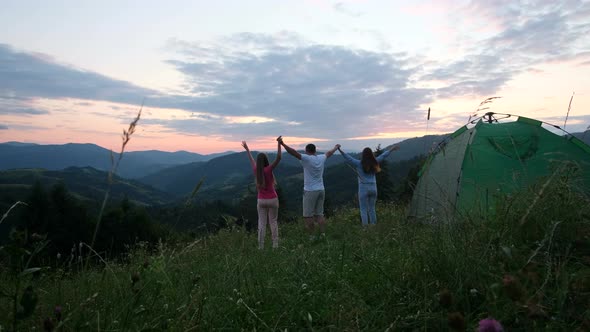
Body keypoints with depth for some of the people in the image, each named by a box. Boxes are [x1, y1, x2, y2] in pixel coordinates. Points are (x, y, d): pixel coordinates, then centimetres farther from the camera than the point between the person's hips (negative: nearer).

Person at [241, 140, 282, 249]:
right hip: (272, 200, -2)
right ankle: (275, 244, 8)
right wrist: (279, 144, -19)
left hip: (261, 201, 2)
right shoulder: (268, 169, -15)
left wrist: (246, 148, 27)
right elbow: (278, 158, -20)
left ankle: (261, 246, 1)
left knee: (261, 223, 4)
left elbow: (251, 160, 13)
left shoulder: (255, 170, -4)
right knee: (273, 222, 10)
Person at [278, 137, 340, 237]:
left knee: (308, 215, 2)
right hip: (321, 190, 7)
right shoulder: (321, 158, 7)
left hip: (310, 191, -7)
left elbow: (294, 152, -25)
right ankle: (323, 235, 13)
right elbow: (329, 153, 28)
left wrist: (282, 143, -34)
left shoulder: (307, 158, -12)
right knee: (319, 214, 14)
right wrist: (336, 147, 49)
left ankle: (312, 237, 4)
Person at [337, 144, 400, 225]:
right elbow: (383, 155, 16)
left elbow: (348, 158, -16)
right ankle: (373, 225, 18)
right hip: (373, 188, 4)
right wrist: (391, 149, 30)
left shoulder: (359, 164, -9)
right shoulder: (374, 163, 3)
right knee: (372, 209, 15)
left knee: (363, 209, 1)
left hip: (363, 188, -4)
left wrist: (340, 150, -16)